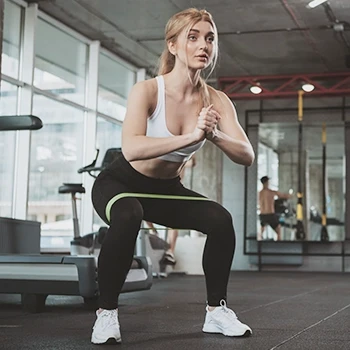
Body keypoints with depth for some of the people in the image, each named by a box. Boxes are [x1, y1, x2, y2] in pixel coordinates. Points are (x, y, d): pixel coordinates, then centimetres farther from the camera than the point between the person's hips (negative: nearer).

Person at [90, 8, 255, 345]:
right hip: (120, 183, -4)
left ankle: (216, 310, 1)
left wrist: (215, 135, -40)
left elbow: (247, 156, -21)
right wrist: (191, 136, -50)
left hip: (166, 189, 5)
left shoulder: (216, 101, -13)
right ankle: (106, 313, -17)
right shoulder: (147, 90, -26)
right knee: (127, 219, -37)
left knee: (221, 220, -18)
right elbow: (131, 149, -42)